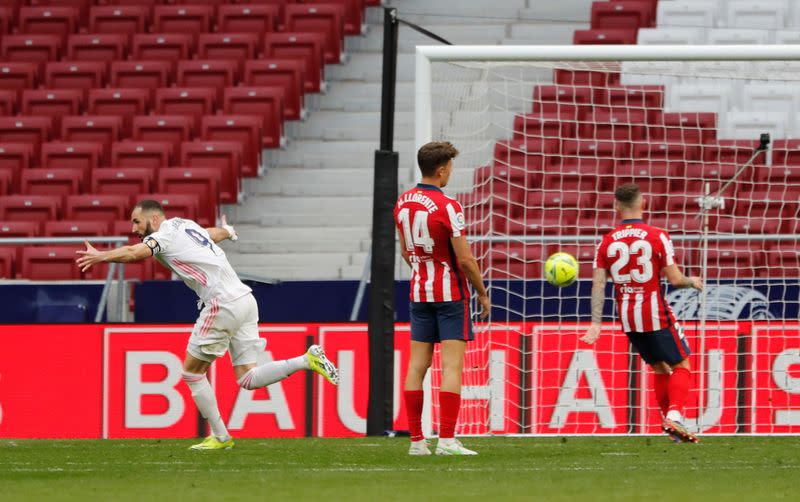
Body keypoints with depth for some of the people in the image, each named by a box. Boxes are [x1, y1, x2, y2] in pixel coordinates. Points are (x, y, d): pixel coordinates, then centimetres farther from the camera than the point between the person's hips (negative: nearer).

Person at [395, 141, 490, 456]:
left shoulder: (403, 203, 5)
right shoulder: (448, 208, -17)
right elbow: (465, 258, -15)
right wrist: (482, 293, -2)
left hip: (419, 292, 6)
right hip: (450, 293, -6)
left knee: (417, 365, 6)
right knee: (452, 366, -6)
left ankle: (416, 440, 5)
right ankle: (447, 439, -13)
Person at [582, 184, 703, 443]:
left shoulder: (607, 242, 1)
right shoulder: (657, 236, -10)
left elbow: (598, 284, -3)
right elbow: (674, 279, -10)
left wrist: (596, 323, -4)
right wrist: (693, 282, 12)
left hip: (627, 317, 4)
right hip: (655, 314, -4)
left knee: (660, 368, 20)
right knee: (681, 365, 7)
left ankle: (668, 423, 19)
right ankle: (674, 416, -13)